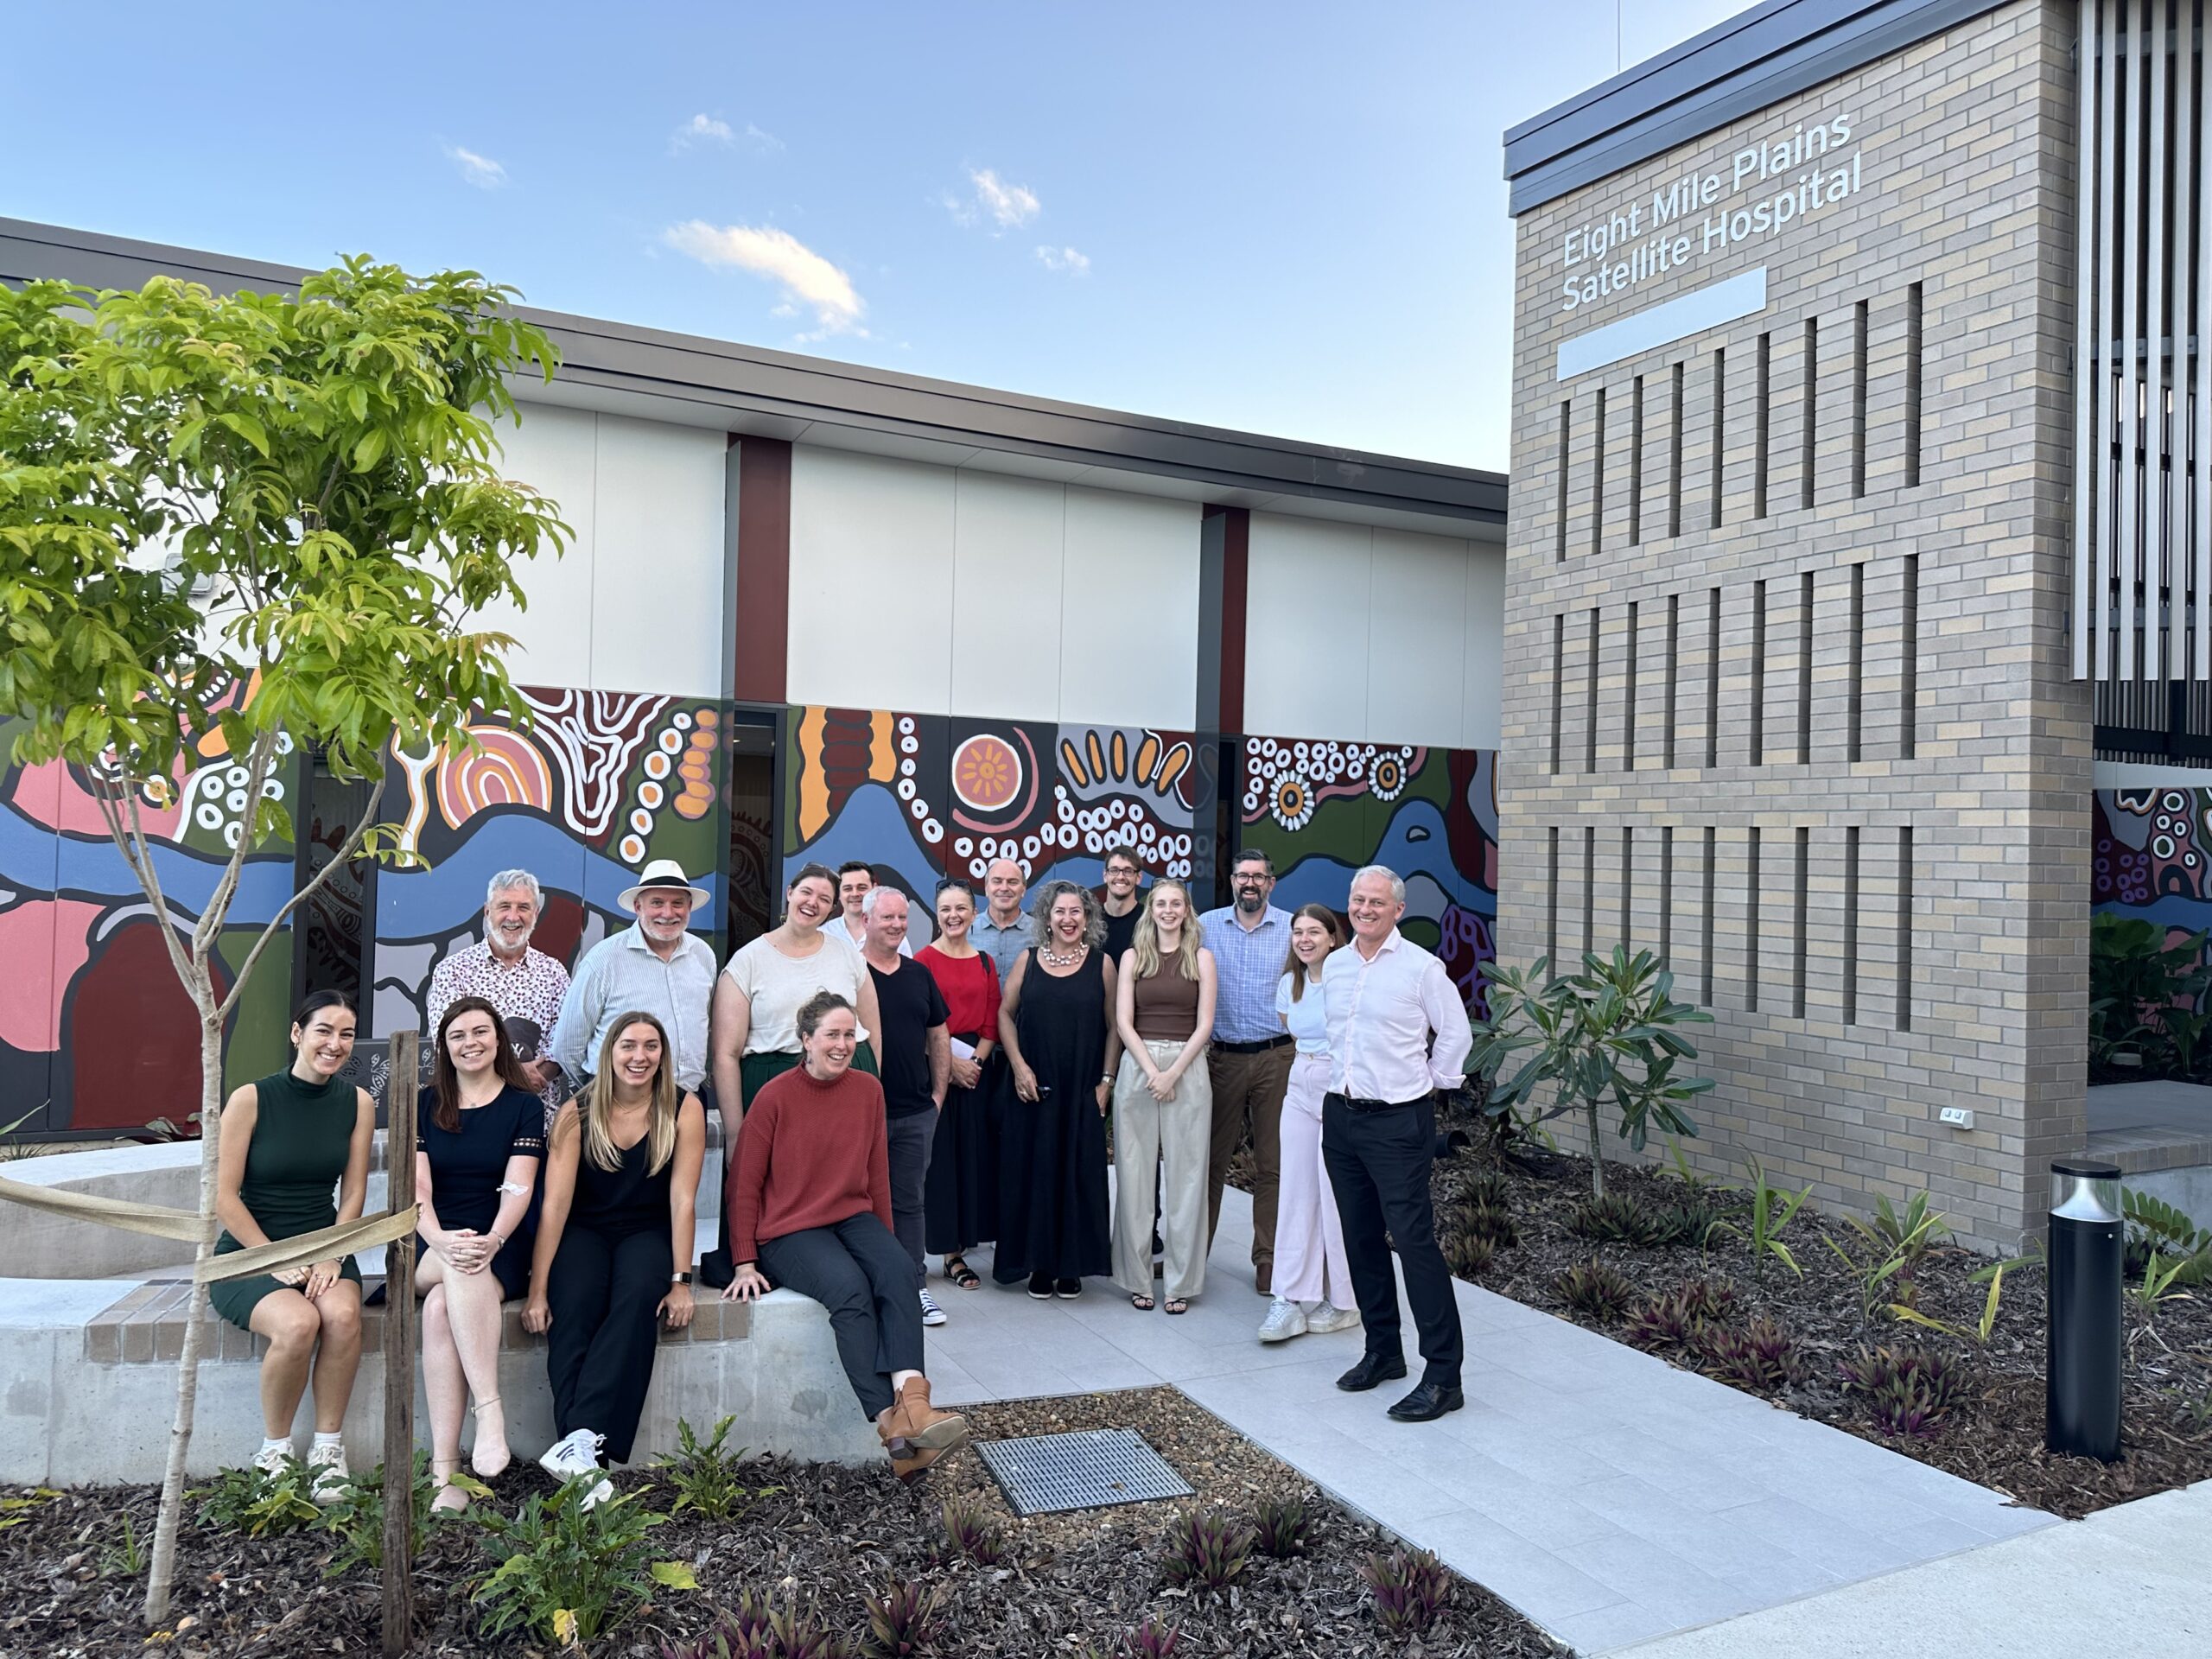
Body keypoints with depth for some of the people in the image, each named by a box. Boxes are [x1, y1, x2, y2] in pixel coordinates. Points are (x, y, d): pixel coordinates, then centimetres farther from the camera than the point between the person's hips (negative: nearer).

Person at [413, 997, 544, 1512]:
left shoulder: (524, 1106, 6)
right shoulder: (424, 1106, 12)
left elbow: (518, 1188, -6)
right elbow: (417, 1187, -1)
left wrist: (492, 1241, -26)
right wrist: (443, 1241, -21)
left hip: (500, 1250, -1)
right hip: (429, 1249, 1)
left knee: (440, 1307, -32)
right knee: (457, 1268, -35)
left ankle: (445, 1470, -35)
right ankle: (490, 1411, -40)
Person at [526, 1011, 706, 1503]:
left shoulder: (683, 1110, -8)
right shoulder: (577, 1113, -7)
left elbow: (682, 1199, -10)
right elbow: (555, 1203, -11)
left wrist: (680, 1280, -15)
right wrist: (537, 1290, -16)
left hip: (647, 1232, -1)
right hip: (585, 1231, 1)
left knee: (637, 1299, -33)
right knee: (570, 1310, -30)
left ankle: (582, 1440, -41)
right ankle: (581, 1455, -39)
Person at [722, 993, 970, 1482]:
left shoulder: (868, 1090, 6)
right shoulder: (775, 1097, -6)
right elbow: (745, 1186, -2)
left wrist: (885, 1243, 13)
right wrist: (746, 1263, -5)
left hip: (855, 1217, 4)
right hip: (789, 1230, -4)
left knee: (899, 1269, -28)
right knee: (850, 1287, -32)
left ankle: (911, 1399, -42)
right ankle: (891, 1422, -36)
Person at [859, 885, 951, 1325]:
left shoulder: (919, 975, 12)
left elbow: (939, 1036, 17)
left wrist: (938, 1092, 10)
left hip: (916, 1112, 5)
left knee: (910, 1202, 12)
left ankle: (916, 1286, 20)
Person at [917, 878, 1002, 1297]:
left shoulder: (985, 963, 10)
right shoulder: (925, 960, -2)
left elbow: (992, 1023, 7)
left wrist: (975, 1062, -7)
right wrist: (952, 1063, -13)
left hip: (977, 1069, 4)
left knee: (975, 1155, 5)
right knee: (941, 1157, -2)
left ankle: (962, 1247, 12)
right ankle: (952, 1251, 3)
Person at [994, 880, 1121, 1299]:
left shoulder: (1102, 964, 2)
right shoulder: (1028, 961, 5)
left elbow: (1113, 1026, 3)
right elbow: (1005, 1014, 6)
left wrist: (1106, 1080, -4)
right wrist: (1018, 1066, -5)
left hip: (1083, 1090, -1)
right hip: (1033, 1087, 1)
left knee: (1079, 1172, 2)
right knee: (1034, 1170, 3)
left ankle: (1072, 1265, 14)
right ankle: (1039, 1263, 15)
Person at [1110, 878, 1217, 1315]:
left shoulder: (1201, 957, 6)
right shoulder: (1133, 957, 8)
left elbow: (1204, 1024, 0)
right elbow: (1123, 1022, 1)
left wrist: (1173, 1073, -11)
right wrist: (1152, 1071, -11)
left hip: (1188, 1068, -1)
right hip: (1137, 1066, 1)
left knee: (1185, 1175, 0)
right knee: (1135, 1173, 2)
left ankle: (1182, 1282, 8)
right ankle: (1137, 1278, 11)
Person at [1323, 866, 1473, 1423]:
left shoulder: (1421, 967, -9)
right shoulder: (1334, 966, 10)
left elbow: (1456, 1033, -3)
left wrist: (1431, 1083, 0)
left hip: (1398, 1122, -7)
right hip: (1341, 1116, 7)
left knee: (1413, 1239, -9)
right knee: (1362, 1240, 13)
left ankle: (1443, 1376, -3)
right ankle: (1382, 1351, 27)